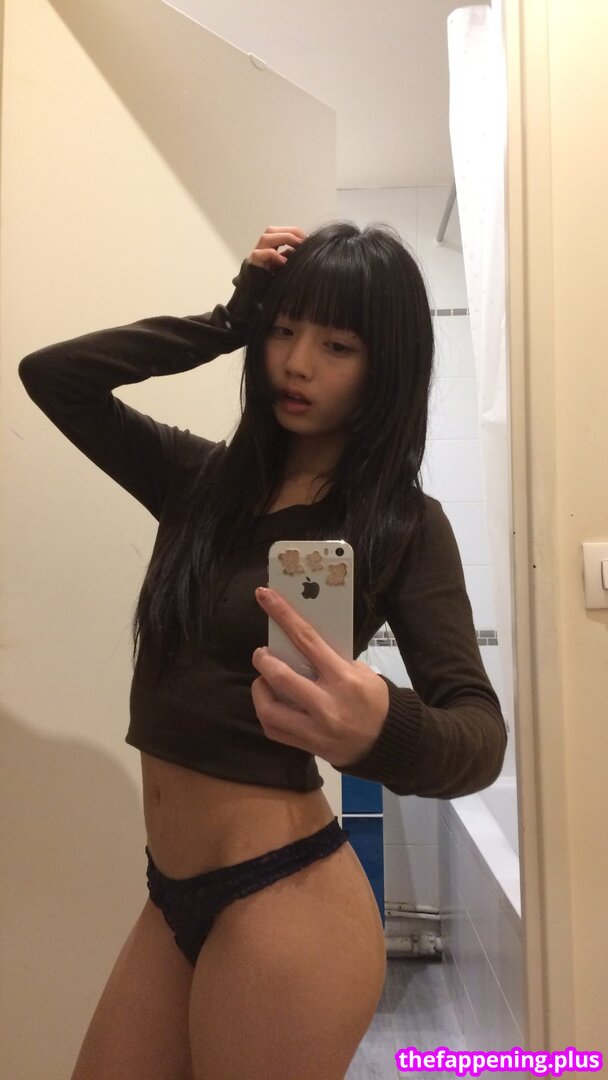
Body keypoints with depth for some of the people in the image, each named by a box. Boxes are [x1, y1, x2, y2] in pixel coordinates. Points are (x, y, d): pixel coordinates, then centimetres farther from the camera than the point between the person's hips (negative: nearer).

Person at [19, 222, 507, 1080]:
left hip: (282, 898, -5)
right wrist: (228, 321, 0)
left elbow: (481, 733, -15)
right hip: (174, 891, 5)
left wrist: (380, 728, -38)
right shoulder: (204, 481, 4)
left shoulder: (404, 524, -10)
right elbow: (51, 375, 6)